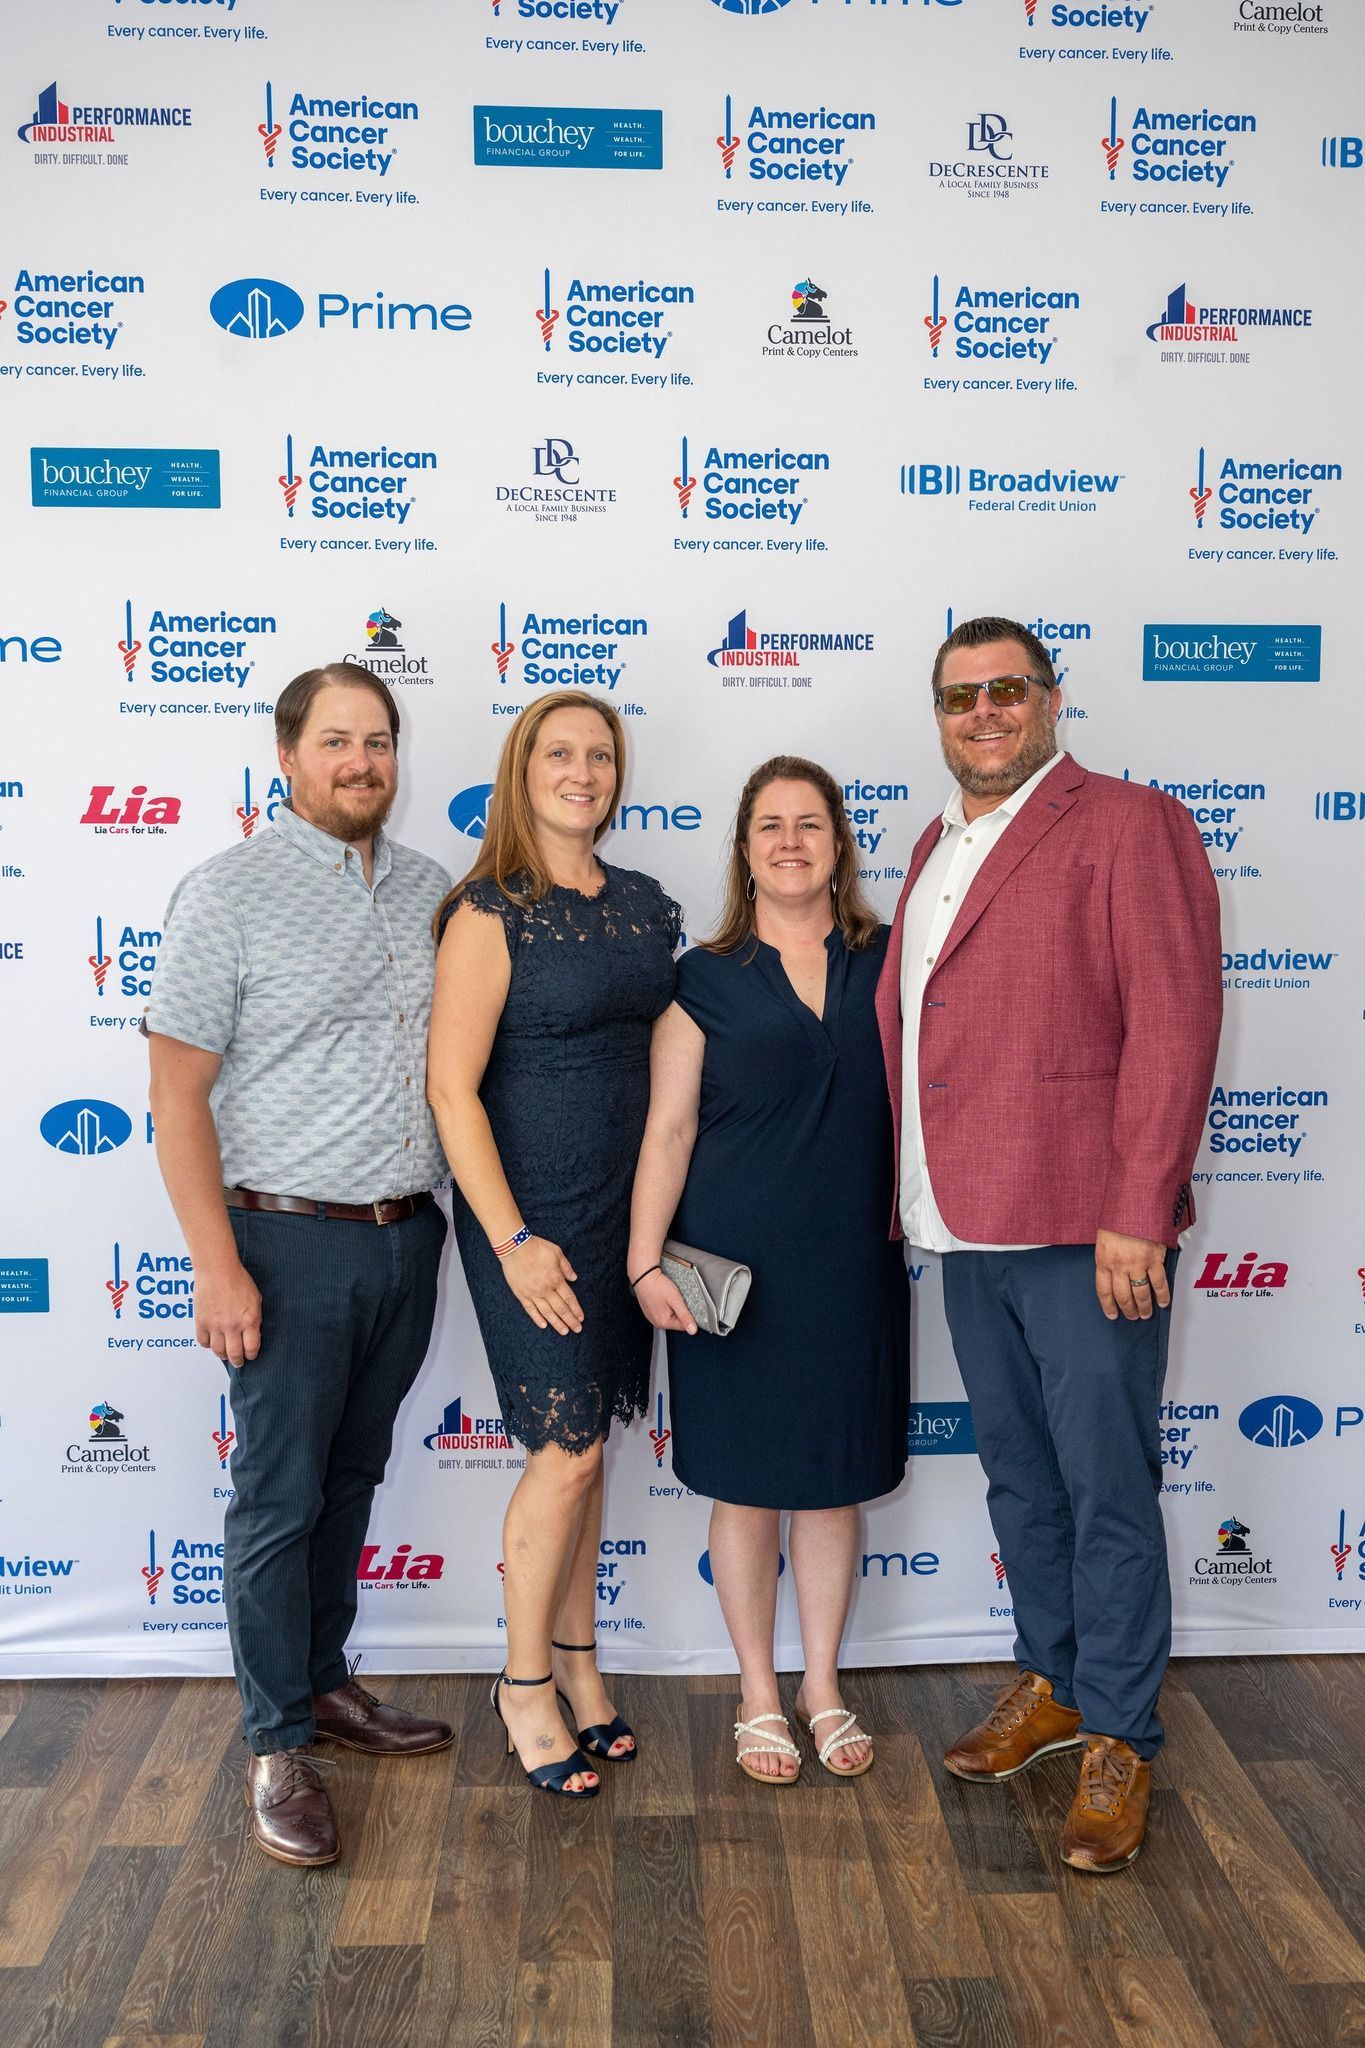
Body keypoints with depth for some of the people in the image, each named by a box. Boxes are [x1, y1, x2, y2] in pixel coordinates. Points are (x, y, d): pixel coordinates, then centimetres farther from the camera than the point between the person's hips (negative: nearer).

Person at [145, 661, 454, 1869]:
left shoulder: (428, 890, 7)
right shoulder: (229, 893, -9)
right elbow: (178, 1090, -10)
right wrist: (217, 1264, -15)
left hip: (406, 1236, 5)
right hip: (291, 1242, -5)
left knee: (351, 1480, 18)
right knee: (280, 1499, 3)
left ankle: (324, 1682, 35)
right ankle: (278, 1744, 18)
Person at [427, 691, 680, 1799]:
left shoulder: (647, 904, 8)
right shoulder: (490, 913, -11)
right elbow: (452, 1087, -14)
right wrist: (512, 1238, -18)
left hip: (628, 1207, 6)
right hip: (531, 1209, -6)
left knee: (585, 1437, 14)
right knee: (568, 1447, -3)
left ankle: (576, 1656, 31)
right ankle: (526, 1683, 18)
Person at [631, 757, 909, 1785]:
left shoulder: (886, 964, 5)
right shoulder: (706, 979, -1)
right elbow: (668, 1129, -3)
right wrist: (645, 1260, -10)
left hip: (853, 1263, 2)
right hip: (735, 1263, -2)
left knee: (835, 1478, 12)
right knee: (745, 1481, 8)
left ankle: (824, 1685, 30)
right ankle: (759, 1692, 26)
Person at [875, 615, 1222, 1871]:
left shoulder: (1129, 827, -7)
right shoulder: (939, 846, 16)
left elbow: (1174, 1023, -14)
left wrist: (1136, 1213, -19)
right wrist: (916, 1190, 13)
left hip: (1086, 1228, -7)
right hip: (969, 1226, 7)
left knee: (1107, 1486, 2)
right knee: (1018, 1473, 18)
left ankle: (1120, 1742, 18)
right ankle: (1052, 1686, 36)